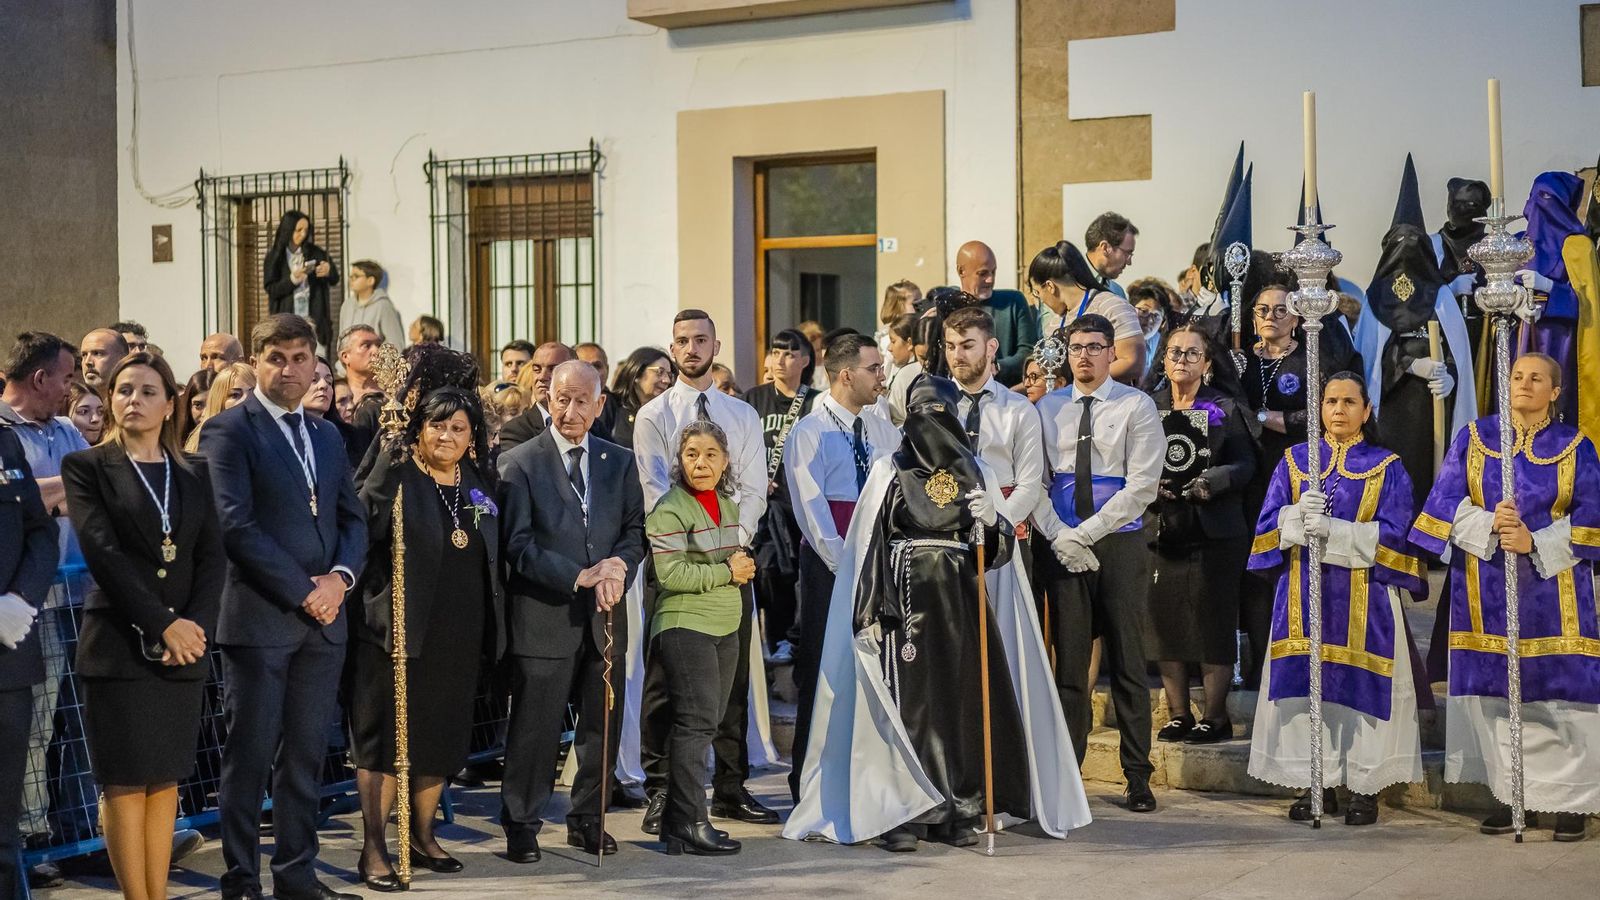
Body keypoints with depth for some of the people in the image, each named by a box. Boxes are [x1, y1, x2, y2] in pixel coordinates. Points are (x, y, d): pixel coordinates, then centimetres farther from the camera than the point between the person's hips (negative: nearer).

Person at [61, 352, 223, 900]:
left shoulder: (194, 474, 12)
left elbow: (212, 557, 5)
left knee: (165, 781, 6)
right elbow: (102, 552, -10)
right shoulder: (87, 467, 1)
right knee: (126, 783, -3)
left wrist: (196, 624, -11)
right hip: (119, 645, -4)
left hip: (184, 648, 4)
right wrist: (162, 624, -16)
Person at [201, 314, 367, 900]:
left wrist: (340, 577, -5)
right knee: (250, 756, 0)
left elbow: (353, 518, 15)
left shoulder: (326, 436, 17)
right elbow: (235, 523, -14)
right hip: (259, 616, -6)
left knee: (305, 757, 10)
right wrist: (302, 590, -14)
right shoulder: (229, 430, -5)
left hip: (324, 618, 6)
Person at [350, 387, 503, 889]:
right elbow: (365, 525, -26)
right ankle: (373, 849, 6)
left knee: (442, 735, 13)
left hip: (458, 637, 6)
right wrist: (388, 463, -34)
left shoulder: (481, 482, 9)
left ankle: (421, 836, 27)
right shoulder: (397, 477, -8)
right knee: (386, 735, 0)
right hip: (399, 630, -6)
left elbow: (493, 555, 18)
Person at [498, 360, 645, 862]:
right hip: (545, 617, -4)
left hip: (605, 616, 4)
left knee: (603, 725, 10)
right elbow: (517, 544, -9)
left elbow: (635, 531, 9)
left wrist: (618, 564, -13)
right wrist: (579, 577, -18)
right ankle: (522, 825, 13)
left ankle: (587, 819, 25)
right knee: (535, 728, 0)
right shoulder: (519, 464, -3)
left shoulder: (620, 462, 12)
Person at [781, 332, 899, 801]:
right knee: (822, 670, -1)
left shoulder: (884, 432, 12)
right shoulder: (810, 432, -6)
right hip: (828, 564, -5)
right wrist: (845, 565, -18)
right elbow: (811, 509, -12)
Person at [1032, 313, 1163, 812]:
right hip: (1062, 547, 3)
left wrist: (1084, 533, -13)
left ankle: (1138, 778, 7)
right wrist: (1058, 536, -8)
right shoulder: (1047, 409, 10)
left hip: (1119, 546, -3)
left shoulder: (1136, 407, -1)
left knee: (1127, 662, 0)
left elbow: (1142, 486, -9)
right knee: (1069, 662, 5)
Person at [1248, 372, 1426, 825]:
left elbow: (1394, 534, -5)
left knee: (1361, 684, -5)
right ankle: (1315, 784, 7)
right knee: (1305, 681, -1)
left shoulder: (1387, 468, 5)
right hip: (1304, 595, 2)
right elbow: (1269, 525, 5)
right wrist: (1298, 516, -16)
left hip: (1363, 597, -2)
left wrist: (1333, 530, -17)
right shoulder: (1293, 462, 12)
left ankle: (1365, 787, 2)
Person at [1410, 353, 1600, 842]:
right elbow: (1447, 502, 1)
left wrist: (1536, 542, -15)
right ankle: (1513, 794, 10)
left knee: (1558, 689, -5)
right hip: (1489, 590, 2)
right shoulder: (1473, 438, 7)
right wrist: (1488, 525, -16)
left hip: (1553, 590, -1)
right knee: (1496, 691, 2)